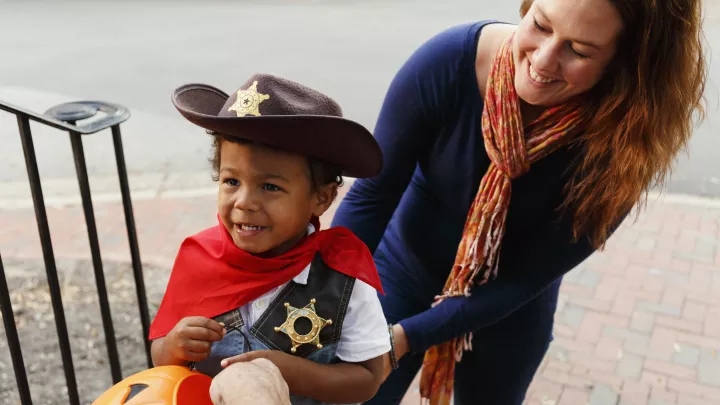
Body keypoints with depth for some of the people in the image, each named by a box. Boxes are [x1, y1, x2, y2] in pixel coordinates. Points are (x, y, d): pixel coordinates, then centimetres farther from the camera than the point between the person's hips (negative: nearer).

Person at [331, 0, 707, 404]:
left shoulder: (620, 142, -27)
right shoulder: (447, 62, -27)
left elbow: (528, 276, -21)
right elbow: (372, 194, -19)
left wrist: (407, 336, -28)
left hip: (509, 312, 0)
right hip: (404, 271, 0)